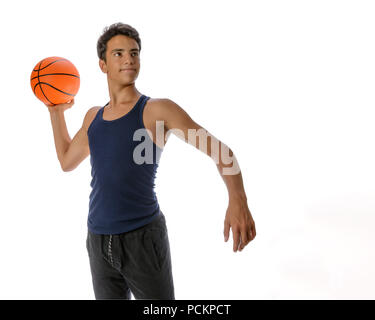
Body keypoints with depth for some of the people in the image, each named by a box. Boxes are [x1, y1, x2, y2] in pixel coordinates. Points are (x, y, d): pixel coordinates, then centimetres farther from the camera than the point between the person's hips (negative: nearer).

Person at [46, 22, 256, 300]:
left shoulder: (158, 110, -7)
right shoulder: (93, 116, 12)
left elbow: (221, 150, -14)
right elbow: (67, 161, 28)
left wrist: (238, 200, -31)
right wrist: (57, 112, 25)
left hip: (144, 237, -5)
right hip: (99, 242, 5)